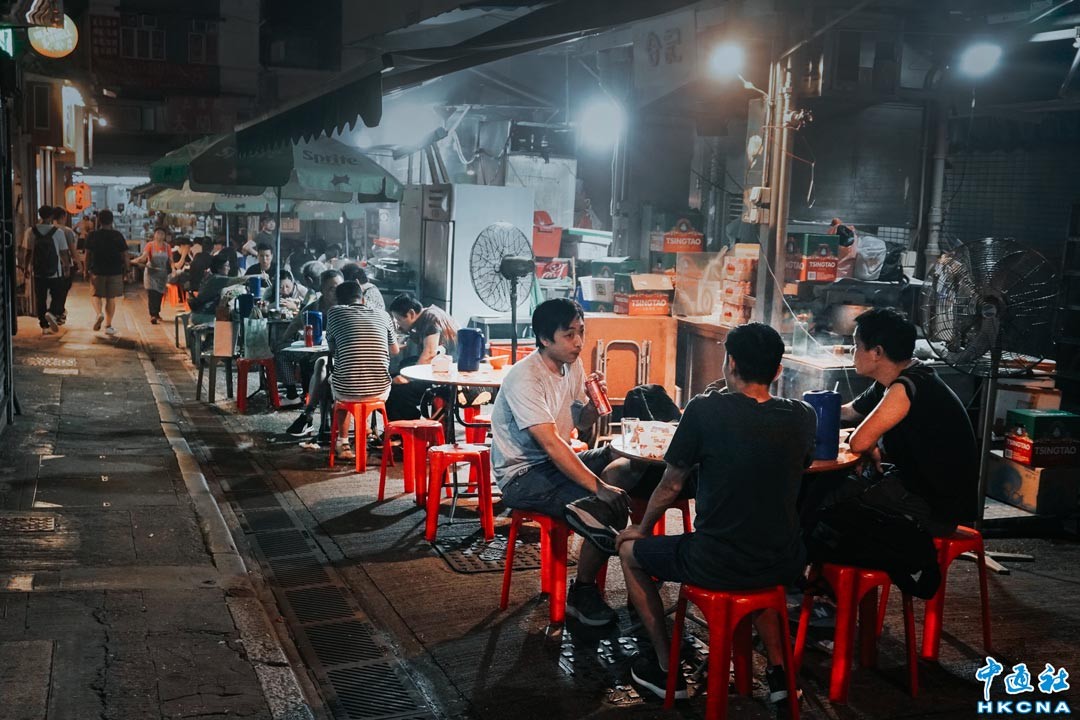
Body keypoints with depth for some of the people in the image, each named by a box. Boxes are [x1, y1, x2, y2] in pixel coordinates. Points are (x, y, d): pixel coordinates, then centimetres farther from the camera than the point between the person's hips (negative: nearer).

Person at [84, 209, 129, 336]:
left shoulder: (93, 235, -1)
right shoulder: (117, 235, -4)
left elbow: (88, 255, 1)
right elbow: (125, 255, -4)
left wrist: (87, 269, 11)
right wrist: (126, 269, 6)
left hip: (97, 271, 1)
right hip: (115, 272, 0)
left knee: (96, 295, 16)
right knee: (111, 298, 7)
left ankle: (99, 313, -13)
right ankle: (108, 326, 8)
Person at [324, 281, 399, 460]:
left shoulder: (335, 312, 3)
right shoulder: (382, 315, 8)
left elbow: (332, 348, 16)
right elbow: (395, 350, 22)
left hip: (346, 391, -1)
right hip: (380, 391, 1)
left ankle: (343, 443, 29)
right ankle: (365, 430, 44)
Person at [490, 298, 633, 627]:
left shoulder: (572, 365, 4)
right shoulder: (524, 378, -22)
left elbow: (582, 424, 14)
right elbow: (551, 443, -30)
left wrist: (593, 404, -9)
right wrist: (598, 486, -32)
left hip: (557, 462, 9)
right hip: (522, 476, -9)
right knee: (604, 507, -26)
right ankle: (582, 594, -4)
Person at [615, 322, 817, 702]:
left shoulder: (705, 409, -14)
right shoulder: (803, 416, -3)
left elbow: (670, 486, -3)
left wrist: (643, 529, 15)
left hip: (716, 566, -4)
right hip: (784, 565, 5)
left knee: (629, 549, 21)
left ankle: (666, 669, 24)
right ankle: (778, 668, 29)